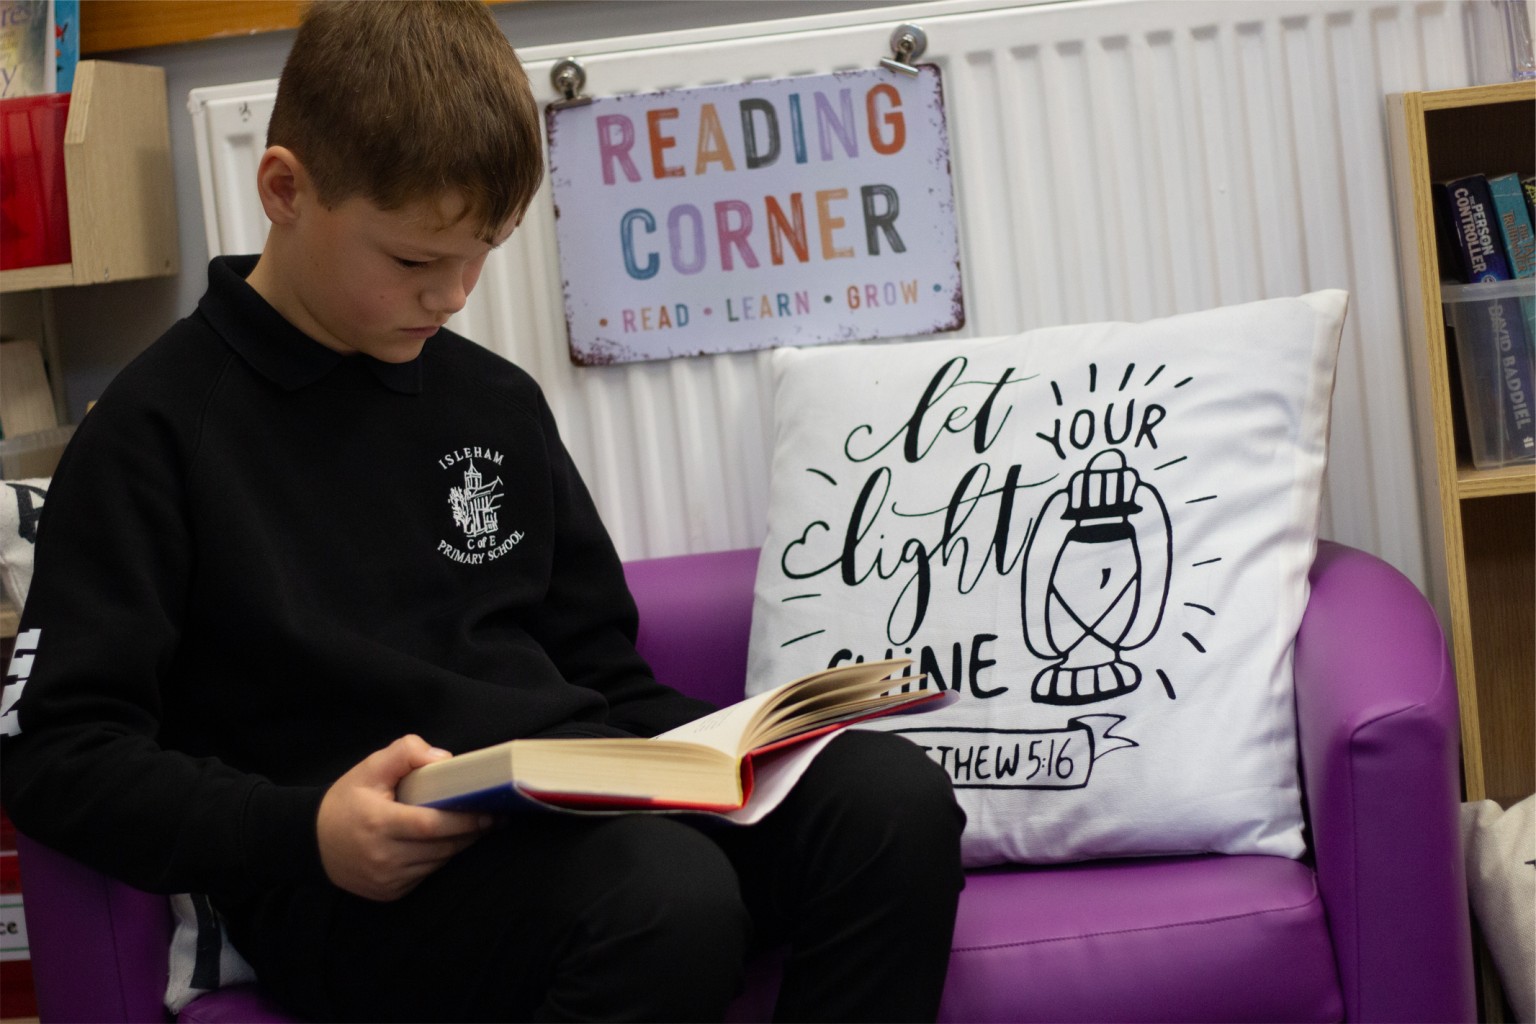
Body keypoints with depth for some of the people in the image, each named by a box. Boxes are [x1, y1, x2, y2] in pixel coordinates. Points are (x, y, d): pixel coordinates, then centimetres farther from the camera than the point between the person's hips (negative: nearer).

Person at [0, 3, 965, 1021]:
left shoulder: (497, 401, 19)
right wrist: (303, 834, -19)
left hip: (581, 810, 6)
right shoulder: (163, 428, 1)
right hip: (364, 879, -6)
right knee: (666, 896, -37)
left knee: (893, 799, -22)